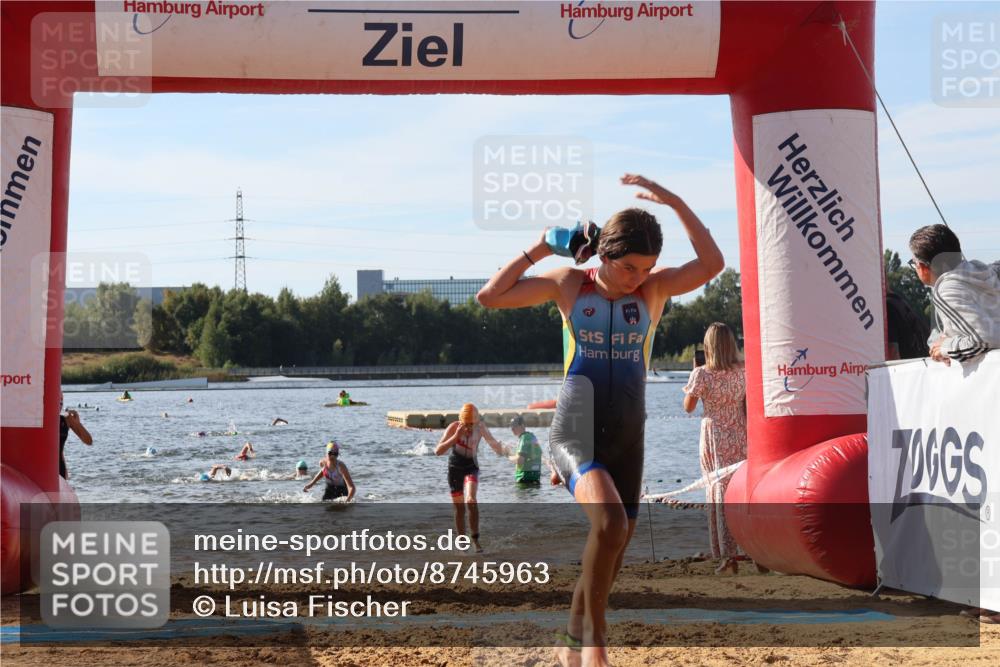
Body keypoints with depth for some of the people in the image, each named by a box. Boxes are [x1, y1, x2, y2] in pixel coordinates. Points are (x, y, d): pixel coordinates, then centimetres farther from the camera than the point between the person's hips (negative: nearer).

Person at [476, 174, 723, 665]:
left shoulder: (655, 288, 1)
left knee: (611, 550, 9)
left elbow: (712, 264, -16)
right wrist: (538, 250, -2)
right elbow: (490, 297, -1)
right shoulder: (569, 284, 0)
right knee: (609, 522, -29)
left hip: (626, 438, 3)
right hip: (574, 432, -3)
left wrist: (674, 202, -19)